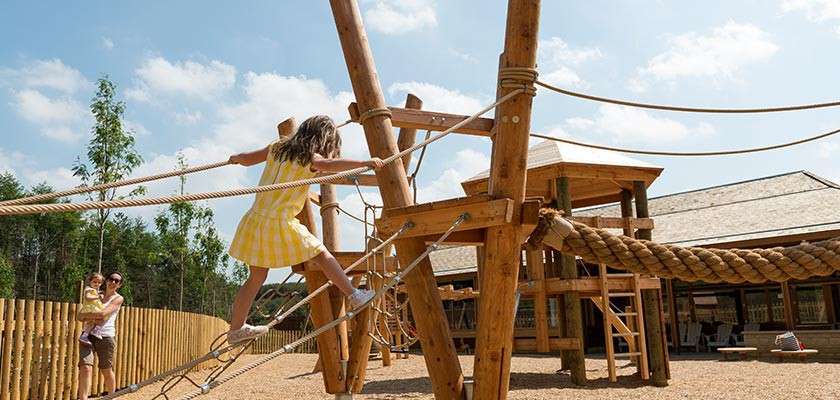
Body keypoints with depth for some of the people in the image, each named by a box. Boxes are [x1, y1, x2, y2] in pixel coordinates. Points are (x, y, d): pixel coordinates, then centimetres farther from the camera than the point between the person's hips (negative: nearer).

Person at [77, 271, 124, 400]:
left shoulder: (118, 299, 3)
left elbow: (102, 313, -13)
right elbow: (78, 317, 12)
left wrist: (84, 315, -2)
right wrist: (91, 318, -7)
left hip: (106, 337, -3)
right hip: (89, 335, 3)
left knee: (107, 371, 5)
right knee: (85, 368, -16)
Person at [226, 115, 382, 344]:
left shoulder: (277, 148, 13)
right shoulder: (309, 157, -5)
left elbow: (245, 159, 21)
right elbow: (330, 165, -27)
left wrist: (236, 159, 43)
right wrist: (365, 163, -29)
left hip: (254, 219, 7)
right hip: (280, 223, -7)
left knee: (257, 277, 18)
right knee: (322, 256, 8)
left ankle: (236, 330, 27)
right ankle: (354, 296, 14)